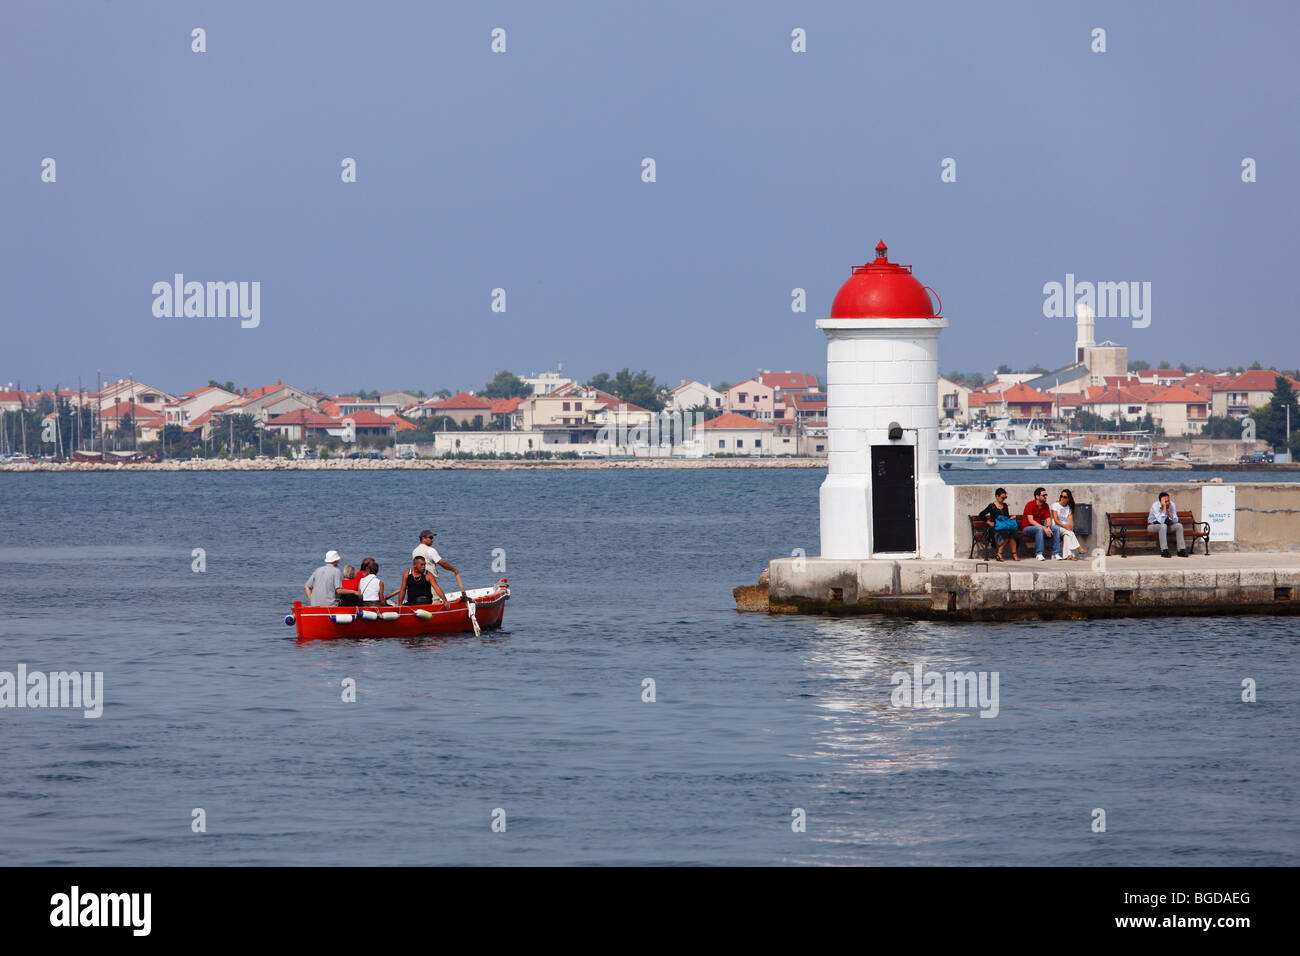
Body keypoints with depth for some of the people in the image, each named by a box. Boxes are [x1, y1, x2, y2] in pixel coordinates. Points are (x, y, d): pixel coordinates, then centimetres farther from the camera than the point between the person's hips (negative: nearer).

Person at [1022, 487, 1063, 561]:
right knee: (1039, 529, -38)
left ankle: (1055, 553, -17)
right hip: (1027, 528, -6)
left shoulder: (1045, 505, 5)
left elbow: (1048, 519, 0)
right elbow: (1031, 521, -23)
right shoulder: (1030, 505, -14)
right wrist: (1044, 528, -30)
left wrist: (1048, 527, -24)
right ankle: (1039, 554, -37)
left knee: (1056, 528, -15)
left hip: (1040, 527, 6)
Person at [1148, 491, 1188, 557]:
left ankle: (1181, 550, -17)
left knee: (1179, 525, -19)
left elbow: (1175, 521, -14)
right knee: (1163, 526, -36)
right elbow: (1161, 521, -35)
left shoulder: (1171, 504, -11)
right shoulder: (1155, 505, -25)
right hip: (1153, 525, -5)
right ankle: (1164, 551, -35)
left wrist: (1169, 510, -26)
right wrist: (1164, 507, -35)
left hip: (1166, 525, 5)